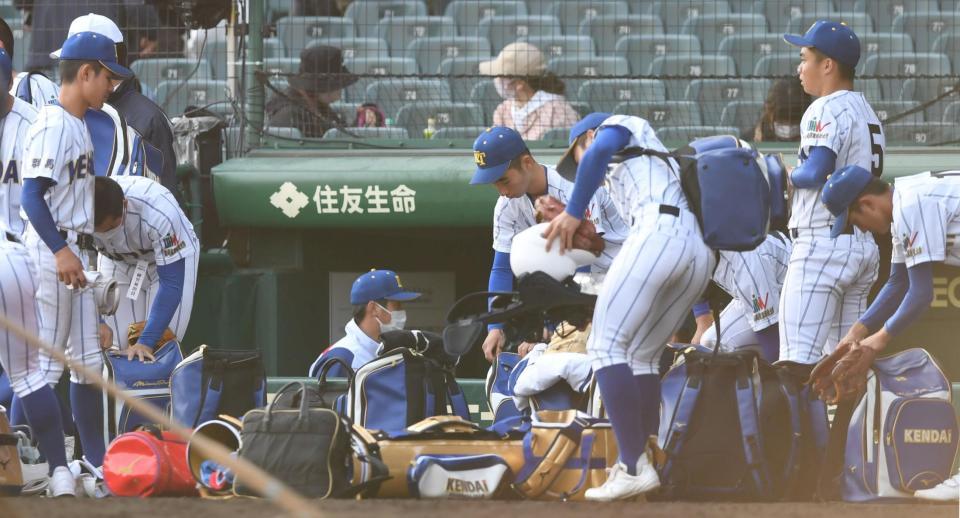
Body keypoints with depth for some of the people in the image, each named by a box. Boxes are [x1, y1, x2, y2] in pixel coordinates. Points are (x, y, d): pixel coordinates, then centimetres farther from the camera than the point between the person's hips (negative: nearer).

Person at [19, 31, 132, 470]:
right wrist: (60, 251, -30)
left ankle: (95, 458, 18)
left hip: (75, 255, 10)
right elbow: (32, 195, -22)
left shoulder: (79, 127, 15)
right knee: (46, 362, -8)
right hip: (50, 252, -10)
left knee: (88, 360, 13)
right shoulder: (52, 126, -15)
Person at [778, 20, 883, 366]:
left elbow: (815, 173, -23)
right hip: (865, 245, 10)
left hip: (824, 243, -10)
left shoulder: (827, 110, -10)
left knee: (798, 357, -14)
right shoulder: (867, 112, 19)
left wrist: (792, 176, -2)